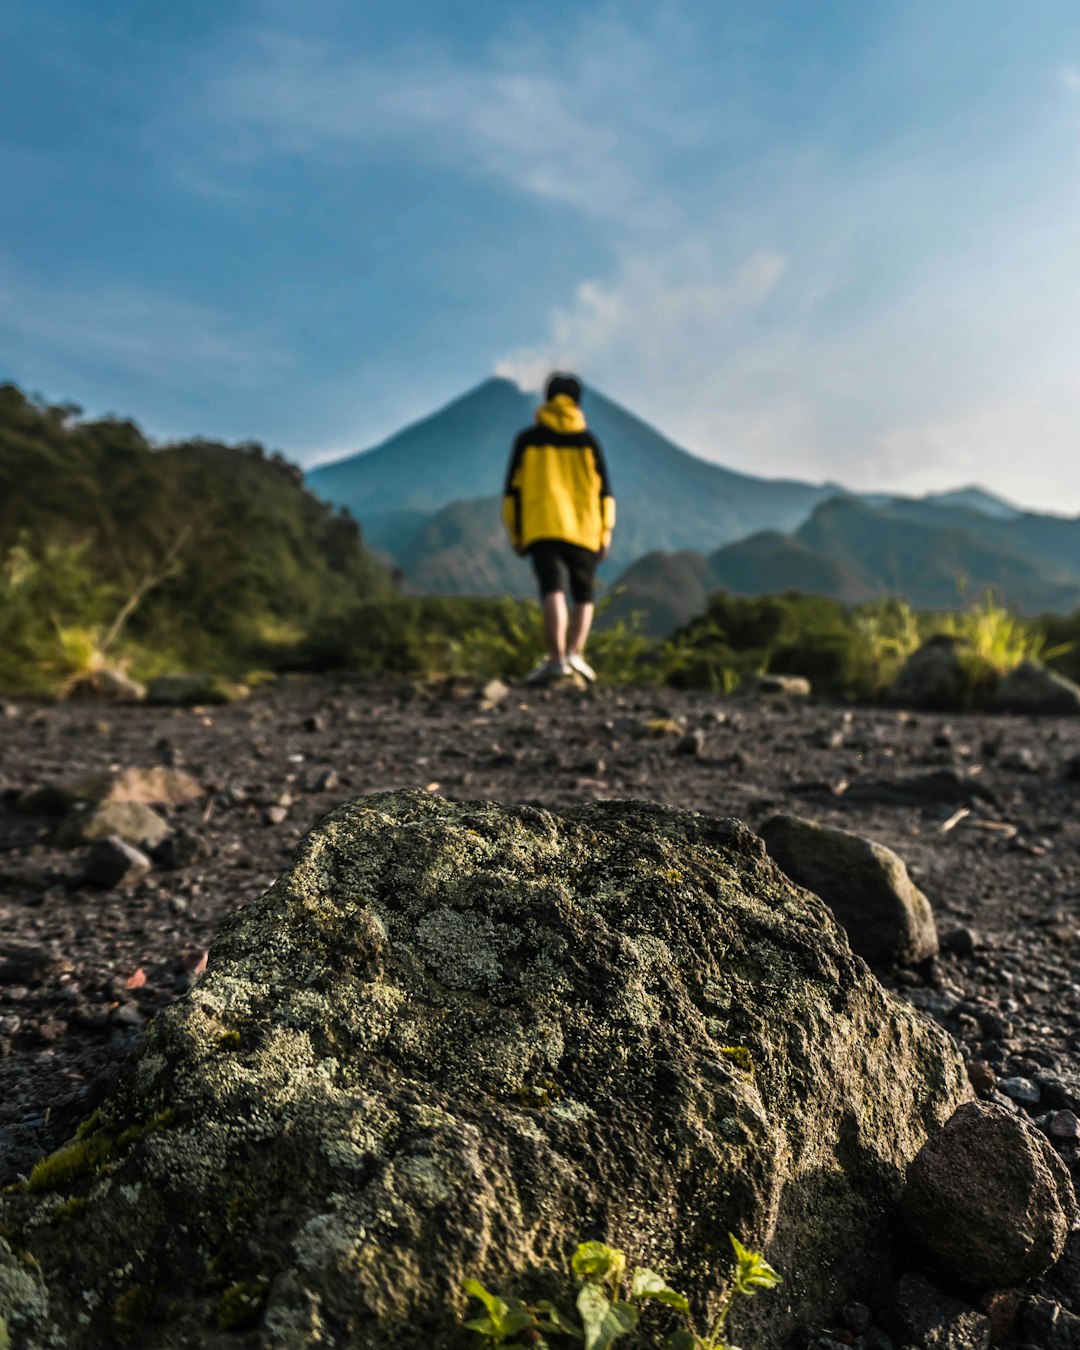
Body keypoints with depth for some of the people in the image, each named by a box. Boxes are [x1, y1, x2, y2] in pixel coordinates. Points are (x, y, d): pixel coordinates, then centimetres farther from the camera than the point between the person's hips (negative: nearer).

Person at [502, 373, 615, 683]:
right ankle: (574, 652, -5)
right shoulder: (587, 440, 10)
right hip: (583, 531, 1)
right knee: (583, 595, 13)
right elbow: (604, 491, 5)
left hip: (542, 529, -1)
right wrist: (604, 535, 8)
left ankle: (556, 658, -28)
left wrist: (515, 535, 12)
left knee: (552, 591, -11)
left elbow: (512, 490, 7)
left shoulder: (527, 439, 10)